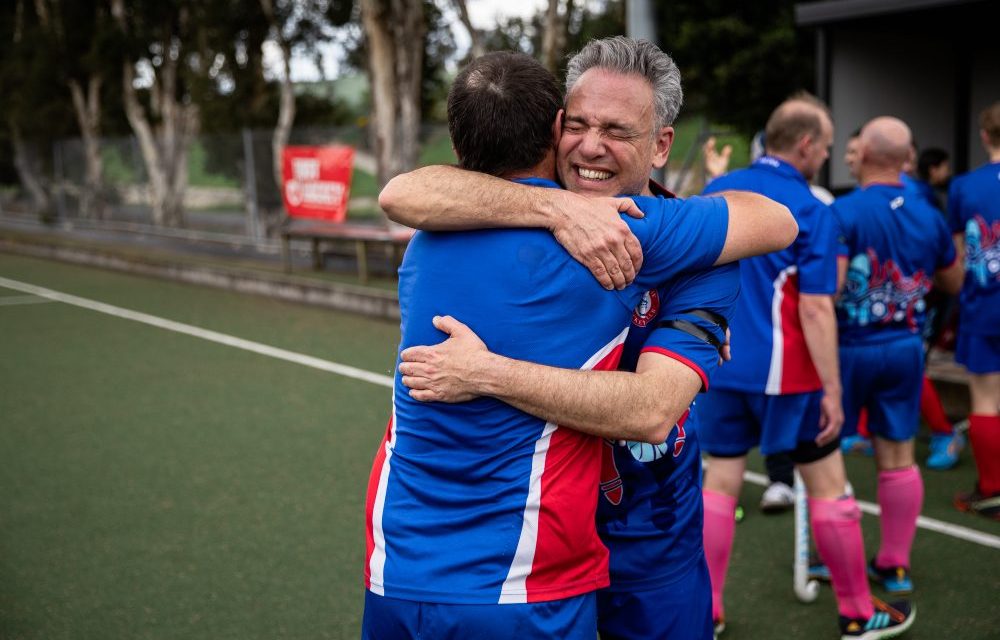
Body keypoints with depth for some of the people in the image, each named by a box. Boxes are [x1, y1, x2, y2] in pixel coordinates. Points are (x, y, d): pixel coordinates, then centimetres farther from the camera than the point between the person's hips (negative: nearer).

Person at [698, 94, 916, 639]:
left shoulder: (716, 192, 4)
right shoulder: (811, 212, -12)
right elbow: (814, 311, -17)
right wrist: (831, 389, -13)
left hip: (720, 365, 5)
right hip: (783, 372, -5)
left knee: (719, 482, 11)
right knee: (827, 484, 8)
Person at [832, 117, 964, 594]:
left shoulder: (844, 213, -16)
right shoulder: (929, 216, 1)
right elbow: (953, 283, 15)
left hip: (849, 347, -4)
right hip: (905, 348, 4)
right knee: (898, 457, 10)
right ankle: (895, 565, 16)